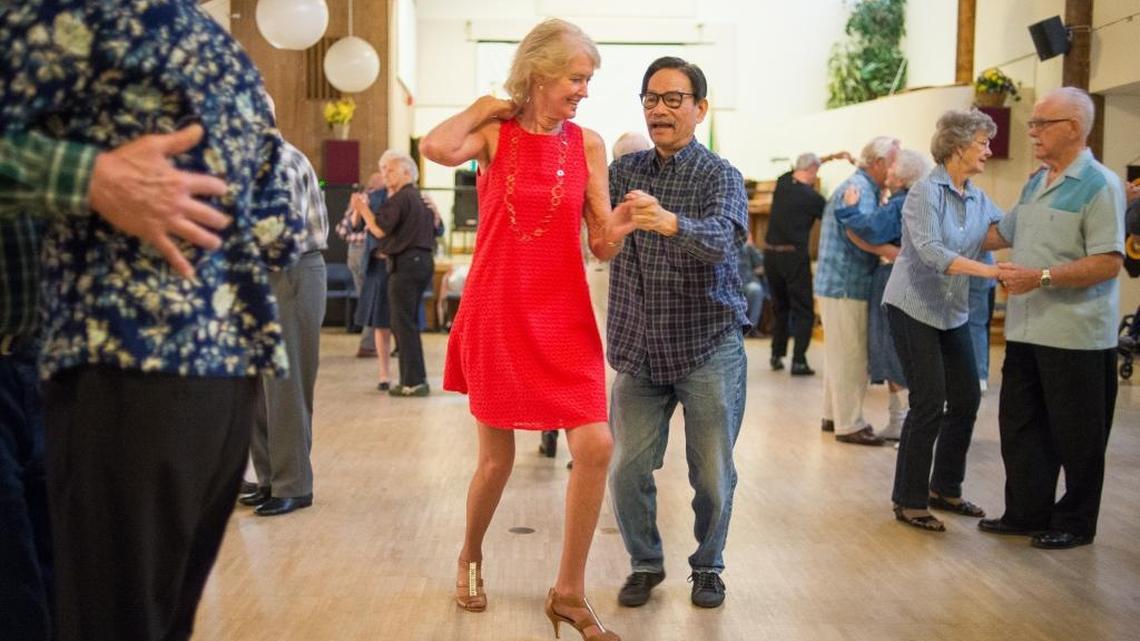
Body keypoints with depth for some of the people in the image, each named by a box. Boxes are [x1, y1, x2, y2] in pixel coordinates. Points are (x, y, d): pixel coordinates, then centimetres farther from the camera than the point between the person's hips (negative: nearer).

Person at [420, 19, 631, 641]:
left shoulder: (587, 144, 4)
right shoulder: (495, 133, -2)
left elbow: (603, 245, 2)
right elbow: (436, 148, -25)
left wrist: (619, 227, -20)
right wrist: (482, 108, -9)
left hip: (563, 315, 2)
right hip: (497, 311, -2)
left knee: (595, 447, -10)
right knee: (497, 458, 8)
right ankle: (470, 556, 38)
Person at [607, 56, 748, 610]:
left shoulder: (720, 176, -6)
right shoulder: (625, 169, 7)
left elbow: (720, 239, -26)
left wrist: (668, 222, -46)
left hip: (707, 346, -3)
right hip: (638, 349, 3)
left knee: (712, 474, 4)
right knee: (628, 469, 2)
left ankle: (708, 565, 27)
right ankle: (645, 562, 24)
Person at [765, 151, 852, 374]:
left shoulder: (783, 182, 4)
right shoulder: (811, 197, -13)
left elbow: (803, 168, 24)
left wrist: (832, 156, 28)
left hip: (770, 253, 6)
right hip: (794, 256, -6)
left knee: (780, 307, 19)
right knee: (804, 311, 2)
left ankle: (777, 355, 19)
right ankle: (798, 361, -4)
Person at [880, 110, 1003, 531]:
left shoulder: (978, 199, 9)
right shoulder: (926, 192, -14)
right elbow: (930, 251, -26)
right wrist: (988, 271, -34)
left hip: (954, 312, 8)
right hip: (914, 309, -8)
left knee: (966, 401, 9)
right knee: (929, 404, -7)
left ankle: (944, 489, 25)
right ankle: (909, 501, 5)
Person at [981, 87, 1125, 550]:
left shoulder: (1099, 186, -12)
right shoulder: (1035, 182, 12)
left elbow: (1108, 263, -19)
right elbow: (1005, 233, 26)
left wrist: (1041, 277, -25)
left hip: (1075, 336, -8)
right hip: (1026, 331, 8)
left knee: (1075, 437, 5)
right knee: (1020, 425, 12)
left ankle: (1076, 523, 19)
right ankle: (1028, 512, 25)